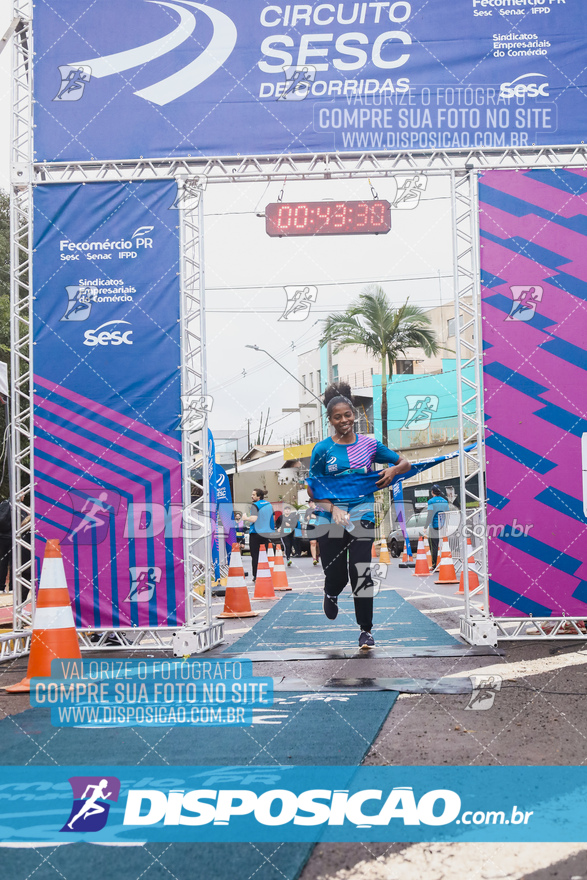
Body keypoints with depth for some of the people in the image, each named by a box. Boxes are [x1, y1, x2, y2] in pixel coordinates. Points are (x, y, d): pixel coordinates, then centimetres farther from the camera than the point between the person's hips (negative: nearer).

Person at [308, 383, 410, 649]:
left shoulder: (369, 444, 6)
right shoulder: (323, 449, 2)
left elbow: (405, 463, 15)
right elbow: (313, 488, 3)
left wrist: (393, 470, -8)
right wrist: (333, 508, -12)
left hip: (363, 513, 0)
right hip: (330, 515, 0)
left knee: (361, 571, -12)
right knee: (335, 574, 3)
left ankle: (366, 630, 3)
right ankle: (331, 595, 42)